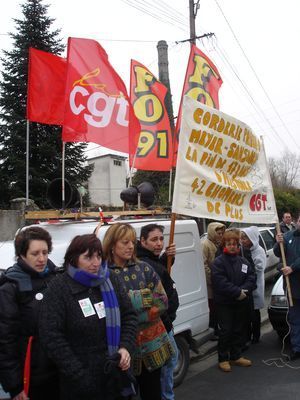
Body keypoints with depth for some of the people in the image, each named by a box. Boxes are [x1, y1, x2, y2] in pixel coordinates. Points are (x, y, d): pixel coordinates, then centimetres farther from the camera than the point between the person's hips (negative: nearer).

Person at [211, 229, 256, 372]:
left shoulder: (243, 261, 7)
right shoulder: (218, 262, -11)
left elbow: (251, 277, 2)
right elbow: (220, 282, -20)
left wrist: (244, 290, -16)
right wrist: (238, 292, -21)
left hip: (241, 302, 6)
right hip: (224, 303, -6)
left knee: (239, 330, 14)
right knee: (225, 331, -1)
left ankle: (236, 356, 30)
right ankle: (223, 359, 14)